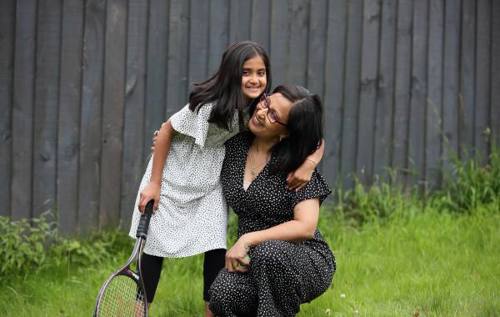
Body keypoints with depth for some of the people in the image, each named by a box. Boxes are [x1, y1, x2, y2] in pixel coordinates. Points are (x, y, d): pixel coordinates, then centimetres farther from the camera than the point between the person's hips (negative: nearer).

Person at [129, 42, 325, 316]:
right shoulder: (209, 105, -29)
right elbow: (166, 131, -17)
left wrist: (309, 163, -31)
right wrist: (154, 183, -16)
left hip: (210, 182, 4)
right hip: (173, 177, -4)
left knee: (215, 247, -8)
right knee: (155, 245, 1)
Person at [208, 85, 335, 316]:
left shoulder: (297, 164, -12)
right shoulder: (234, 146, 2)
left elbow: (305, 227, -21)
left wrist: (247, 239, -22)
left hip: (306, 262, -4)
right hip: (254, 262, 4)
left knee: (269, 252, -39)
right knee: (222, 296, -29)